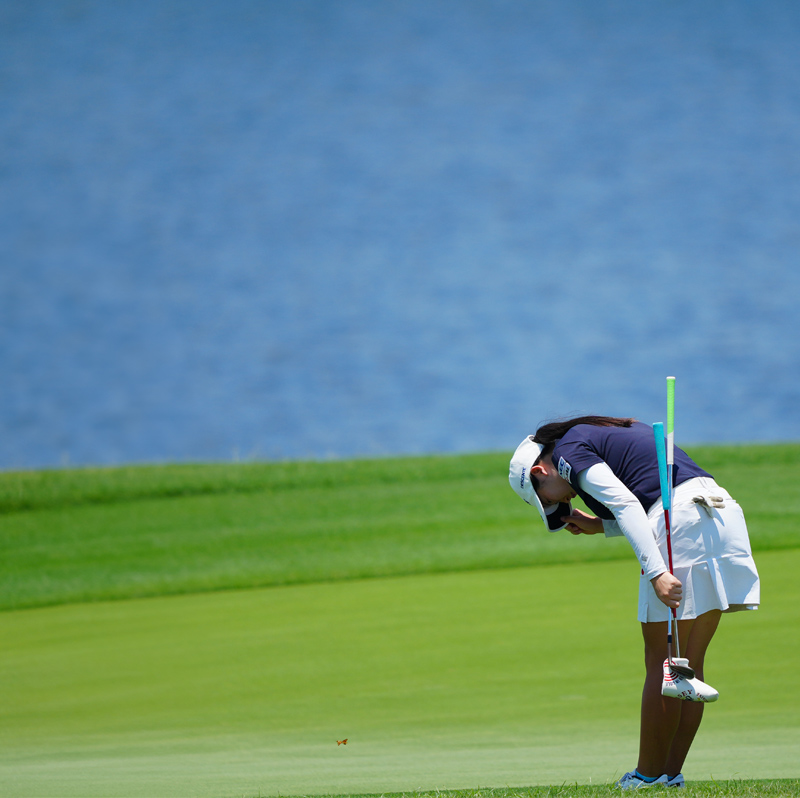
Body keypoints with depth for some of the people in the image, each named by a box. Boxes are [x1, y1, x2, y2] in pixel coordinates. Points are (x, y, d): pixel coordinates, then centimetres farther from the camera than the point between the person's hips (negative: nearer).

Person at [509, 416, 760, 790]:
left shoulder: (569, 451, 2)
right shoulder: (612, 433, 28)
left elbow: (626, 503, -12)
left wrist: (656, 571, -19)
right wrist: (600, 526, 25)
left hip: (681, 519, -9)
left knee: (661, 662, -1)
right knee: (689, 665, 10)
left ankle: (648, 775, 3)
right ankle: (672, 773, 12)